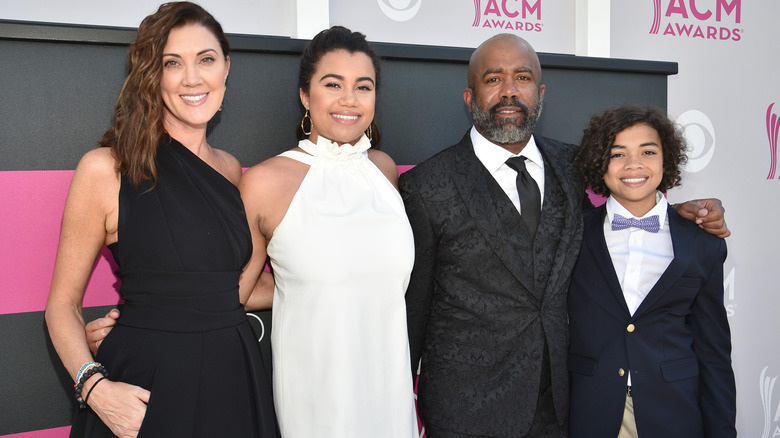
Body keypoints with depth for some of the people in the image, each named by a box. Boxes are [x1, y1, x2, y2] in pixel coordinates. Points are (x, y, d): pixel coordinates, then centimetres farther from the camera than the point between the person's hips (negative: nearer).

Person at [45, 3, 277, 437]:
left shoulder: (230, 169, 6)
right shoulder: (105, 169, -9)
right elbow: (63, 304, -6)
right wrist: (94, 386, -19)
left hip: (233, 379, 5)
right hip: (146, 383, -5)